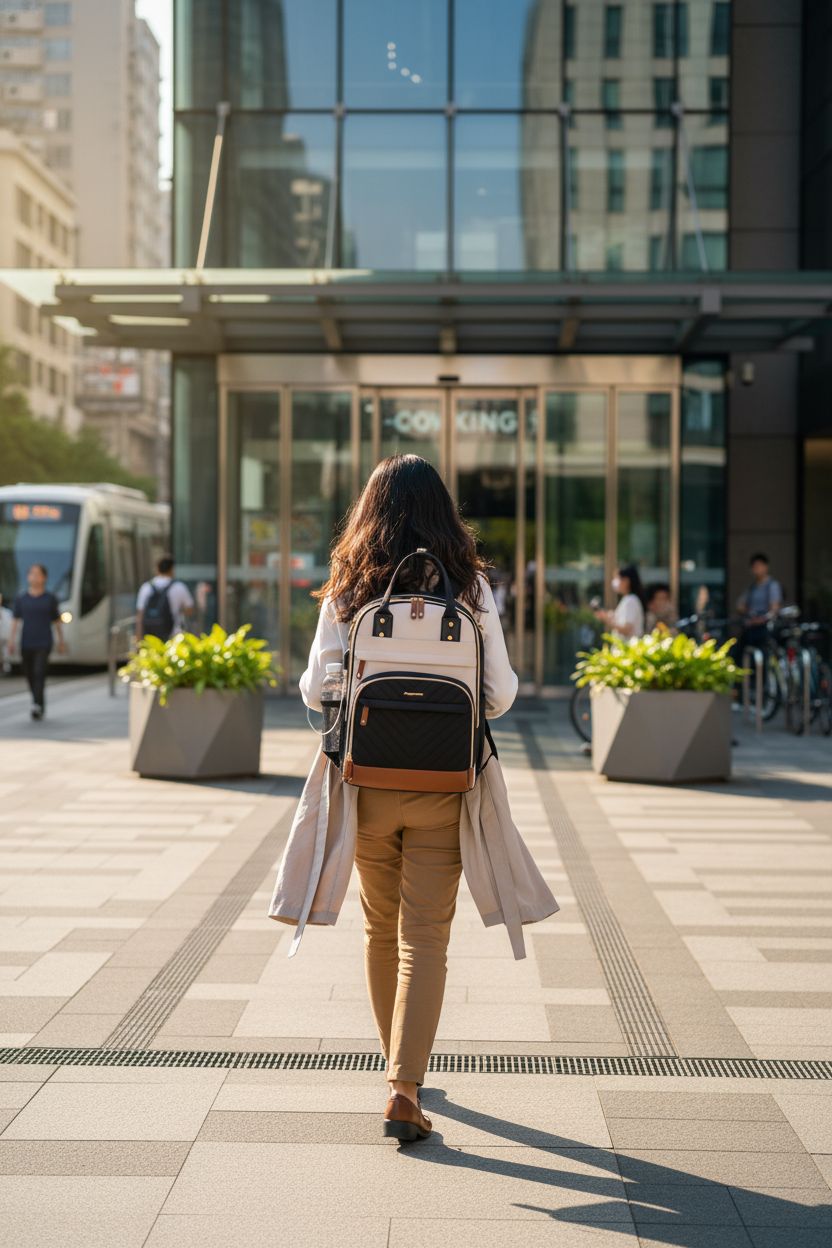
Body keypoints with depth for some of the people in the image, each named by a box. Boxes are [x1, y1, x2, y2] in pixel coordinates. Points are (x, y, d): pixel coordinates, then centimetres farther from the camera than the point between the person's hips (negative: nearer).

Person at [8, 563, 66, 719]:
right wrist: (12, 640, -6)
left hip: (43, 644, -3)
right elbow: (15, 620, 5)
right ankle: (41, 704, 25)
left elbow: (57, 621, 10)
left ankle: (37, 705, -26)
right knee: (30, 676, 7)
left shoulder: (50, 599, 6)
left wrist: (61, 641, 10)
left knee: (39, 673, -18)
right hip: (26, 644, 3)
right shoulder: (20, 599, 8)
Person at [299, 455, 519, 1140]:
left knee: (381, 929, 18)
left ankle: (398, 1062, 34)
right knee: (425, 937, 2)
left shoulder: (347, 591, -3)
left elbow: (316, 692, -2)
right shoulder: (470, 588, -4)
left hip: (368, 783, 1)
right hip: (440, 789, -1)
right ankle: (406, 1084, -7)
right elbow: (500, 694, -3)